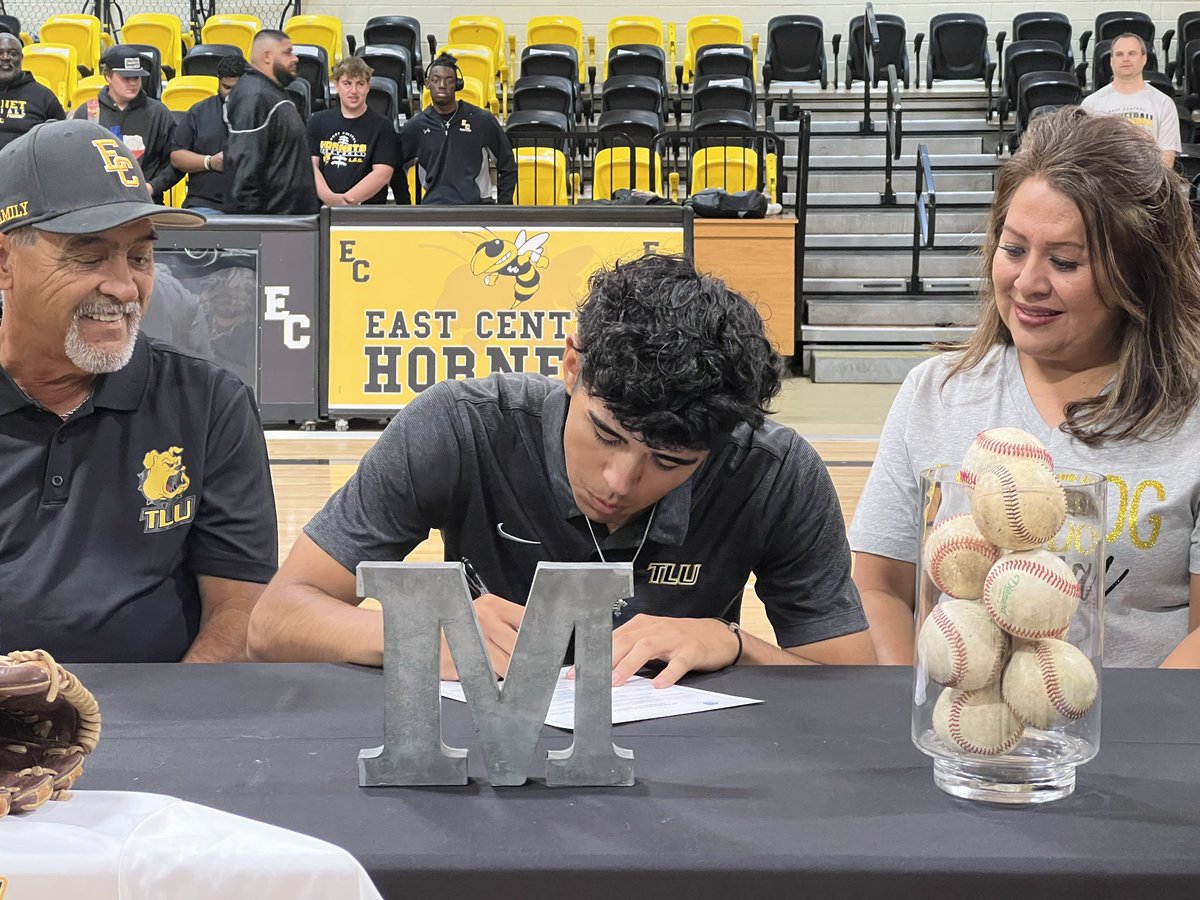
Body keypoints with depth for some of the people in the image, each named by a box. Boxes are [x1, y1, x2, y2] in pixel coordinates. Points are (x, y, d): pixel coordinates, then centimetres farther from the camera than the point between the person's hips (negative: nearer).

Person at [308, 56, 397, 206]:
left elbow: (383, 173, -4)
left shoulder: (382, 127, 7)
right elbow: (310, 166, 7)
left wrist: (348, 199, -15)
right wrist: (329, 197, -12)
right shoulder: (318, 122, 17)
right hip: (322, 209, 2)